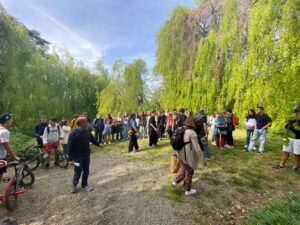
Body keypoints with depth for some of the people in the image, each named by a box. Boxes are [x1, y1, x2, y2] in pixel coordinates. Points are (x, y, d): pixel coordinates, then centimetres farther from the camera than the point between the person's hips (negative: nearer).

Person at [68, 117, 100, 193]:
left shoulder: (87, 131, 0)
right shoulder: (74, 133, -19)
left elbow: (92, 139, 17)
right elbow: (70, 147, -18)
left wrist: (98, 144, 26)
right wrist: (71, 159, -18)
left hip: (86, 156, 6)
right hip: (78, 157, -5)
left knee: (86, 171, 14)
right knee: (78, 172, 8)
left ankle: (84, 185, 34)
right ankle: (74, 185, 34)